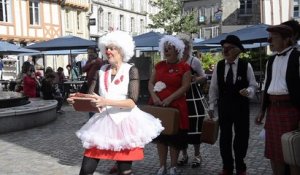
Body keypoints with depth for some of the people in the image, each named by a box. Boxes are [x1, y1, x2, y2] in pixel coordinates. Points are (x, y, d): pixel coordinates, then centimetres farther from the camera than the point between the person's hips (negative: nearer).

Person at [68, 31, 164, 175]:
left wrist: (106, 102, -26)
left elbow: (132, 102, -15)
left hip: (125, 122, -4)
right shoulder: (102, 70, 8)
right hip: (104, 121, 4)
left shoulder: (131, 70, -5)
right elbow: (98, 100, 12)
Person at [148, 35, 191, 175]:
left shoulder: (184, 67, -4)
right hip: (158, 105, 4)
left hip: (175, 106, -4)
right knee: (160, 136, 8)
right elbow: (151, 83, 7)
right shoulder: (159, 65, 9)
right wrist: (154, 96, -12)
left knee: (174, 137, 4)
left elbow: (185, 87, -10)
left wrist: (169, 98, -18)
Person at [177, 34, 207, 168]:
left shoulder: (195, 61, -3)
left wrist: (195, 79, -18)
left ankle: (197, 155, 15)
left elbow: (204, 78, 2)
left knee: (194, 126, 0)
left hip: (193, 98, -3)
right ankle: (184, 154, 24)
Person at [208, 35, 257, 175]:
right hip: (223, 106, 2)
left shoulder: (246, 66, -9)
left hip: (241, 106, -2)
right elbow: (213, 87, 3)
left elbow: (253, 85, -4)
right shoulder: (218, 66, -1)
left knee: (241, 136, 9)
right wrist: (211, 106, 3)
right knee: (225, 136, 11)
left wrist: (248, 91, -27)